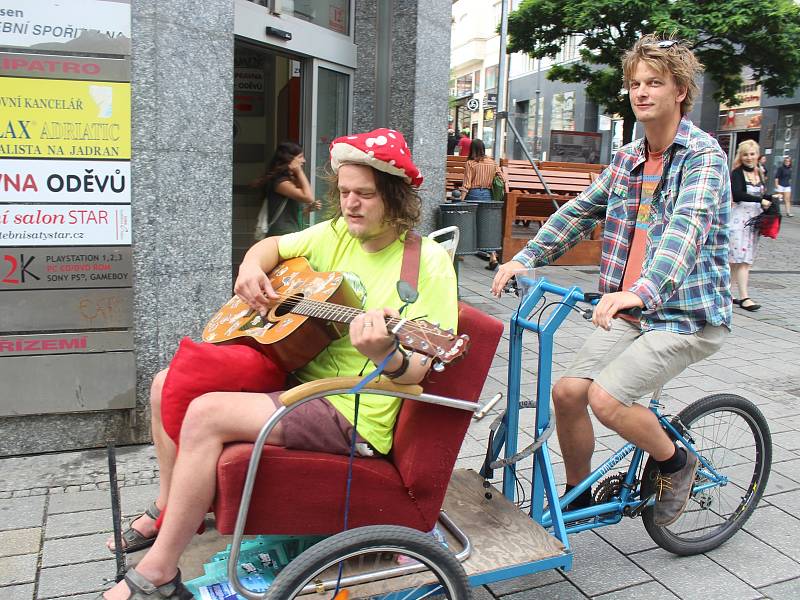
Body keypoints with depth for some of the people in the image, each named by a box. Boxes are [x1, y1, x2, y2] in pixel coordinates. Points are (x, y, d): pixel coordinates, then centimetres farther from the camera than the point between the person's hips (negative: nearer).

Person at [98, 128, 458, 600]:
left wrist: (384, 356, -43)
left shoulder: (427, 261, -15)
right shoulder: (338, 233, 6)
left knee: (206, 414, -25)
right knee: (169, 384, 11)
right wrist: (251, 270, 0)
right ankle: (168, 512, 30)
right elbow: (272, 246, 22)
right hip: (297, 377, 9)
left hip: (353, 413, -8)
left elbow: (417, 371, -20)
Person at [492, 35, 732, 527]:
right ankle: (578, 500, 17)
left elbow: (687, 228, -28)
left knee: (607, 397, -21)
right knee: (568, 391, -5)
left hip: (688, 313, -6)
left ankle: (677, 464, 10)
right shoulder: (627, 158, 11)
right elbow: (580, 211, 13)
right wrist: (526, 258, 1)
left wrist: (642, 291, -44)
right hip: (631, 309, 6)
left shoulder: (703, 154, -11)